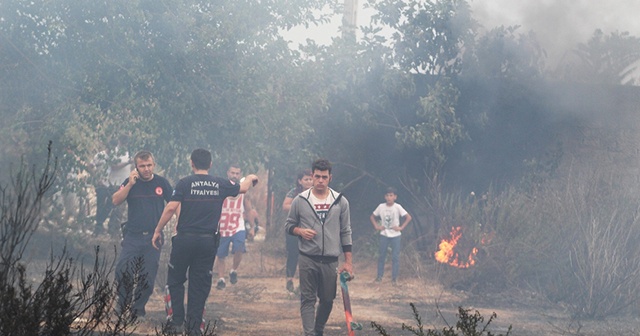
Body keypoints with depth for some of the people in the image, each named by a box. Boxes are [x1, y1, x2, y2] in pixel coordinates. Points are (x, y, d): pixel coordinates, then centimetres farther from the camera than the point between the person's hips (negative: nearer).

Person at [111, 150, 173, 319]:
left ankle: (138, 308, 17)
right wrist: (130, 184, -19)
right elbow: (115, 201, -9)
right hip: (132, 235, 0)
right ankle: (122, 301, 9)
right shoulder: (130, 182, 2)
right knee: (122, 270, -11)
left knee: (148, 276, 3)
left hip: (154, 236, 0)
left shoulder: (162, 183, 1)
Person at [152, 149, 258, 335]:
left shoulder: (185, 183, -5)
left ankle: (177, 321, 8)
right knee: (200, 284, 10)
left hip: (185, 238, -2)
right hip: (208, 241, 2)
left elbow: (171, 208, -12)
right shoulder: (221, 184, 4)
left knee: (175, 281, 13)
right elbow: (242, 188, 22)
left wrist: (158, 231, -2)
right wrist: (250, 178, 44)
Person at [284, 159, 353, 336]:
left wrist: (348, 262, 2)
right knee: (308, 299, -5)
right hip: (307, 259, -1)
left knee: (327, 300, 8)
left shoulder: (340, 201, 4)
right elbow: (289, 225, 10)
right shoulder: (300, 200, 2)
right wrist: (300, 231, -13)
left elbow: (345, 233, 6)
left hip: (330, 261, 2)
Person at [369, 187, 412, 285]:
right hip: (384, 235, 2)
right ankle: (379, 276, 17)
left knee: (395, 257, -1)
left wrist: (401, 227, -12)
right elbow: (372, 216, 10)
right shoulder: (381, 207, -2)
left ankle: (394, 278, 6)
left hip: (395, 235, -2)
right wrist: (376, 226, -1)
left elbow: (408, 217, -9)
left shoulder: (397, 207, -9)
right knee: (381, 256, 6)